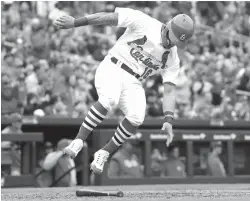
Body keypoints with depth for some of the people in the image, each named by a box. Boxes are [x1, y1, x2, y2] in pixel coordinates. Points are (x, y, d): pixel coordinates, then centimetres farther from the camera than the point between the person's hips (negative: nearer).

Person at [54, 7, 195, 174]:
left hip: (133, 83, 4)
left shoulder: (172, 59, 6)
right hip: (112, 69, -4)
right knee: (109, 99, -36)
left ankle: (104, 154, -8)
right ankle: (78, 141, -27)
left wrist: (168, 120, -13)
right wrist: (75, 22, -16)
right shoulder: (143, 23, -8)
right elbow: (109, 18, -10)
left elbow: (169, 91, 1)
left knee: (136, 117, -25)